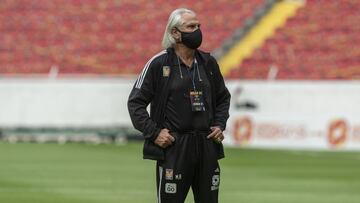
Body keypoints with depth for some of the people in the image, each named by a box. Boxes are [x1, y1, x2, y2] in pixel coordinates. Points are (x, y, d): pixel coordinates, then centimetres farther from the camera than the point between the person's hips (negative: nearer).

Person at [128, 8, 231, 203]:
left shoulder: (208, 63, 10)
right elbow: (135, 102, -2)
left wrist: (220, 125, 9)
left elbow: (223, 97, 24)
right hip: (173, 147, -5)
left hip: (207, 145, 5)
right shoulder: (159, 63, -5)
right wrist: (153, 133, -10)